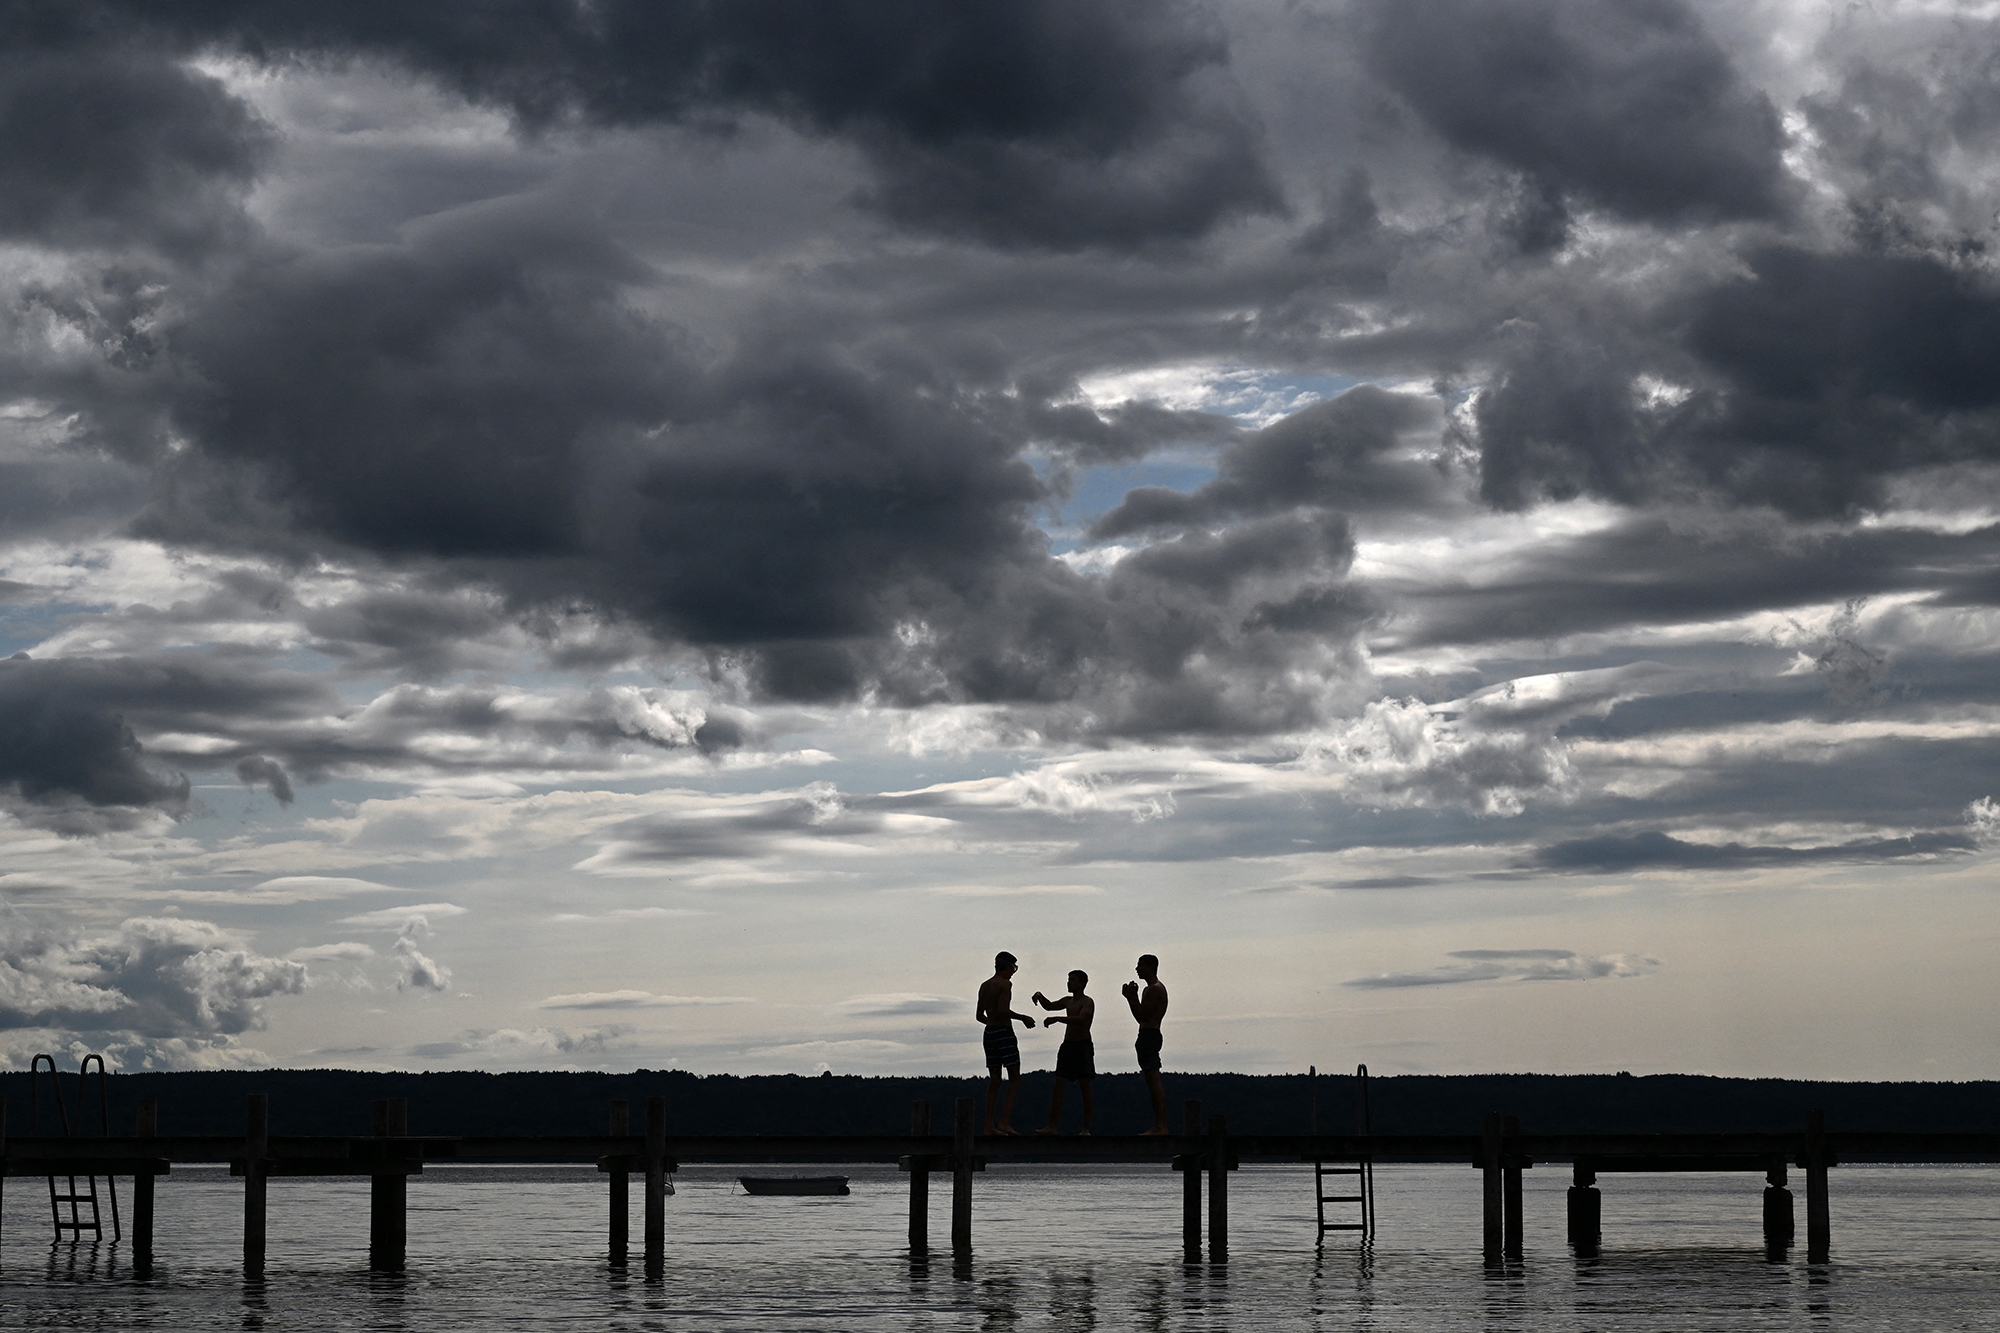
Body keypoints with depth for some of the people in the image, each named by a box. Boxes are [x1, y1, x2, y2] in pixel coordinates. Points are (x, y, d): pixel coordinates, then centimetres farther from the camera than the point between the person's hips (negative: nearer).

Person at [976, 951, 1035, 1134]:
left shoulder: (984, 986, 15)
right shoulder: (1005, 984, -9)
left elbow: (979, 1015, 18)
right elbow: (1003, 1010, -21)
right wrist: (1023, 1018, -8)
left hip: (989, 1032, 8)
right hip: (1004, 1032, -8)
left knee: (994, 1081, 10)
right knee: (1015, 1079, -4)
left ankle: (989, 1125, 7)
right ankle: (1004, 1121, -15)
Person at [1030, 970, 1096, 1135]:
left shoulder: (1087, 1002, -7)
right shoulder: (1068, 1001, 16)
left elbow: (1081, 1019, -25)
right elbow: (1049, 1006, 32)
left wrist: (1056, 1019, -25)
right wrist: (1040, 996, 12)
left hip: (1083, 1046, -7)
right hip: (1067, 1045, 7)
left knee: (1085, 1087, -4)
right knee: (1058, 1085, -1)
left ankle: (1086, 1128, -3)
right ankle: (1052, 1126, -4)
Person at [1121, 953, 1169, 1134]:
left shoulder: (1154, 989, -11)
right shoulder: (1151, 989, 22)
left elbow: (1143, 1015, -17)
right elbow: (1141, 1017, 24)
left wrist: (1132, 997, -9)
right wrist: (1131, 997, 17)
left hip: (1149, 1035, -11)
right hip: (1149, 1036, 11)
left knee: (1153, 1080, -14)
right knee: (1152, 1081, 9)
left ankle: (1161, 1127, -19)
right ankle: (1158, 1125, 9)